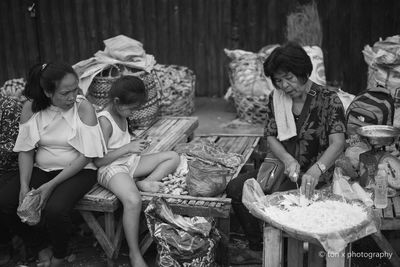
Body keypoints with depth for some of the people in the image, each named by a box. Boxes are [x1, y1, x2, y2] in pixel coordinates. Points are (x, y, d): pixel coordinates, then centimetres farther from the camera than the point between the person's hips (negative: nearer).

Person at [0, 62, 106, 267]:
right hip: (41, 169, 5)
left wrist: (52, 185, -20)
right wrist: (24, 185, -16)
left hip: (77, 171, -4)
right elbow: (26, 150, 0)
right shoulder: (31, 108, -5)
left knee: (55, 210, -32)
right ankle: (41, 246, 11)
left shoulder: (83, 108, -15)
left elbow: (86, 156, -15)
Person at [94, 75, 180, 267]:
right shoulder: (104, 121, -18)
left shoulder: (121, 115, 9)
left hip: (130, 162, 9)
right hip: (112, 169, -9)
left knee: (173, 157, 5)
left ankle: (144, 183, -15)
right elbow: (99, 160, -23)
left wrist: (135, 144, 9)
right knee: (133, 200, -38)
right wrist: (128, 147, -22)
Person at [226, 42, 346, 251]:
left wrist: (316, 170, -44)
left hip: (314, 172, -5)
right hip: (283, 166, 6)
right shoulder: (276, 98, 3)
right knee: (235, 189, -12)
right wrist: (288, 159, -19)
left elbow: (337, 143, -25)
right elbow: (270, 136, 2)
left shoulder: (328, 100, -14)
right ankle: (256, 248, 1)